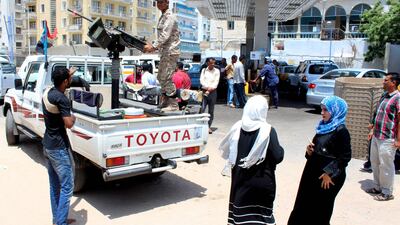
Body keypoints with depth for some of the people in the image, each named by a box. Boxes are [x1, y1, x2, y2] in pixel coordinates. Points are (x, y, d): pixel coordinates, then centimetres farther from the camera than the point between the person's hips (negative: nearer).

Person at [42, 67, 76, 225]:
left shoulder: (47, 92, 6)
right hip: (59, 148, -9)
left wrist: (68, 75, 31)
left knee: (54, 185, 17)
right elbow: (68, 124, -25)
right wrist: (73, 117, -5)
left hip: (47, 145, 9)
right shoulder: (61, 99, -21)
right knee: (66, 187, -2)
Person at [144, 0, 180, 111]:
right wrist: (154, 47, 14)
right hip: (164, 52, 10)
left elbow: (165, 35, -22)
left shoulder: (170, 16, -11)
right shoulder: (163, 17, 19)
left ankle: (173, 105, -6)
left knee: (166, 78, -11)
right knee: (161, 77, 13)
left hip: (171, 52, -10)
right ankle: (165, 101, 22)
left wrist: (153, 46, -26)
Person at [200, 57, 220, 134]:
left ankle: (209, 126, 13)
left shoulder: (217, 71, 5)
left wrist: (210, 89, -12)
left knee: (211, 111, 5)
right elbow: (201, 80, 0)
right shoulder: (204, 70, 8)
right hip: (204, 91, 0)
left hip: (213, 92, 0)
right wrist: (207, 87, -14)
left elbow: (216, 82, -2)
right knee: (202, 109, -8)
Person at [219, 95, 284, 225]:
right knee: (262, 213, 12)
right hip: (262, 181, -3)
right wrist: (280, 149, 4)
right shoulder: (268, 130, -16)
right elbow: (278, 157, -16)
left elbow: (226, 151, 2)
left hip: (240, 180, 4)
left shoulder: (237, 128, -5)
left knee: (240, 212, 17)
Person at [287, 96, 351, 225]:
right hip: (313, 172, 8)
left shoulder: (341, 131, -15)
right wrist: (310, 150, -3)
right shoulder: (324, 127, 8)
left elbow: (345, 156, -17)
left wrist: (329, 173, -17)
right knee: (304, 205, 14)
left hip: (328, 176, -8)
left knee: (320, 209, 7)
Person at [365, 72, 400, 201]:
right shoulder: (384, 96, 12)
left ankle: (387, 193, 17)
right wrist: (373, 130, 19)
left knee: (385, 166, 2)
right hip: (376, 137, 9)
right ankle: (378, 187, 33)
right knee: (375, 163, 17)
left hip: (387, 139, -9)